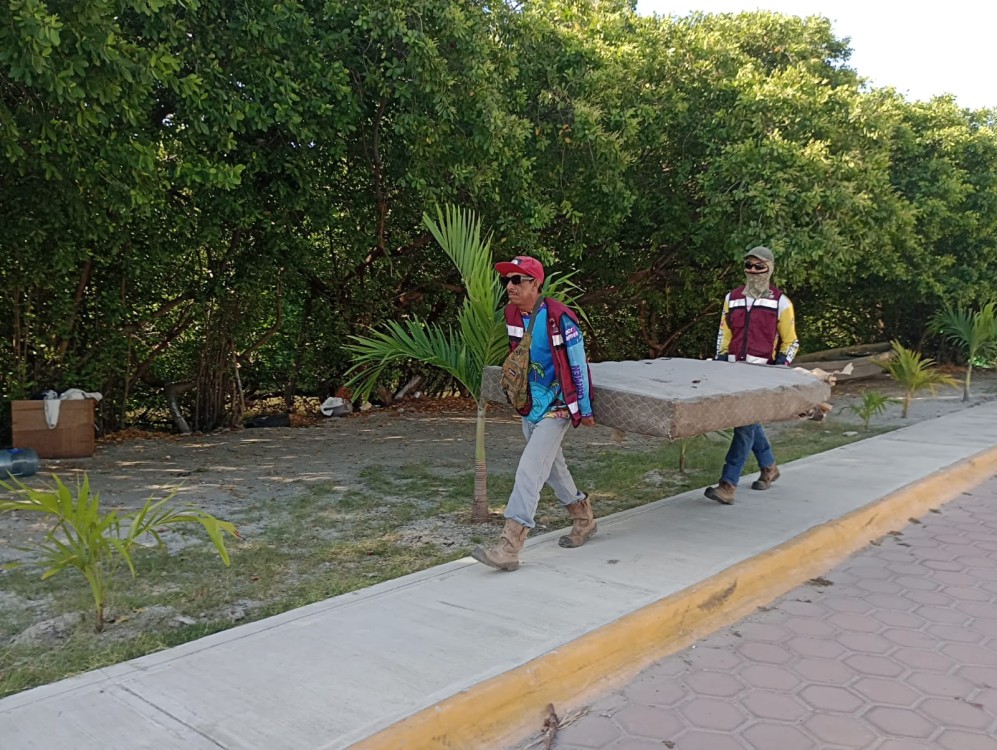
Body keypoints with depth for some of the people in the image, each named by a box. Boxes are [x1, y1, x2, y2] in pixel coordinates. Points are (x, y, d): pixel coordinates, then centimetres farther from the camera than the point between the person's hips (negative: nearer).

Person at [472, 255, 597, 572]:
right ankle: (584, 520, 41)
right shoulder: (511, 315, 1)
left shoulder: (559, 318, -20)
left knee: (530, 470, -15)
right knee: (553, 467, 20)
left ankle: (509, 547, -14)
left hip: (556, 407, -8)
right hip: (529, 405, 8)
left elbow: (578, 364, -13)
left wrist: (584, 408, -7)